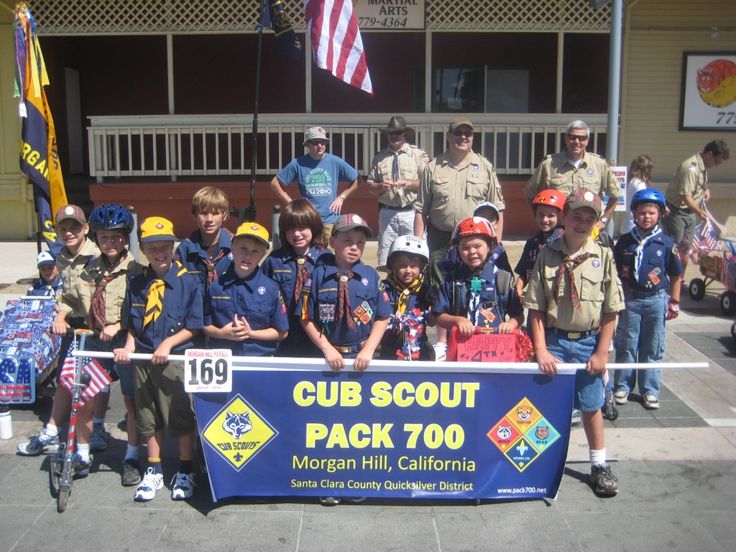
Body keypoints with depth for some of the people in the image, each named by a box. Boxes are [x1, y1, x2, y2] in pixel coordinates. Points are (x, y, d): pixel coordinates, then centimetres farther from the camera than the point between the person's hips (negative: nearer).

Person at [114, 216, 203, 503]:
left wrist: (168, 344, -16)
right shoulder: (136, 284, 4)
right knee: (149, 417, 15)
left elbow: (194, 326, -8)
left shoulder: (188, 281, -9)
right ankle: (154, 471, 30)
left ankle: (185, 472, 22)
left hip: (175, 360, -4)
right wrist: (128, 347, -4)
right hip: (143, 360, 4)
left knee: (181, 417, 6)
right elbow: (131, 324, 12)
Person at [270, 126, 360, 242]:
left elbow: (356, 181, 13)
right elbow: (275, 183, 5)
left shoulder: (336, 162, 1)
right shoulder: (297, 164, -1)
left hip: (331, 221, 1)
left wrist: (341, 197, 3)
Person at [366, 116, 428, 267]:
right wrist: (381, 186, -7)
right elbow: (370, 186, 13)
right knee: (385, 256, 4)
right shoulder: (379, 157, 12)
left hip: (411, 213, -2)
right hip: (387, 213, 2)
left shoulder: (418, 154, 6)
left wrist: (409, 184, -15)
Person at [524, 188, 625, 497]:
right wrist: (541, 350, -8)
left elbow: (611, 311, -2)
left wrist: (601, 353, -4)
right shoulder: (547, 255, -4)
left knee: (592, 406, 12)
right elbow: (536, 309, -3)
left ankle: (600, 465, 28)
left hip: (588, 342, 0)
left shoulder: (603, 256, -5)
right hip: (553, 340, 0)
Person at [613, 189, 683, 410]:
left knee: (653, 348, 9)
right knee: (626, 346, 8)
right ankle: (622, 386, 20)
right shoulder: (625, 242, -1)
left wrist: (674, 303, 4)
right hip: (630, 300, 0)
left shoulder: (666, 243, -3)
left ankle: (649, 390, 20)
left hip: (656, 300, 0)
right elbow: (615, 272, 5)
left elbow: (676, 275, 4)